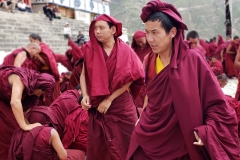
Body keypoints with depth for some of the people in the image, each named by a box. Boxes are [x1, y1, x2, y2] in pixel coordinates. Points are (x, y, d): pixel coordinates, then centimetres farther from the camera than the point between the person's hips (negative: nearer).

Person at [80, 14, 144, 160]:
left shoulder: (125, 50, -5)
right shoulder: (90, 49, 1)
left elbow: (129, 79, -9)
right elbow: (84, 74, 4)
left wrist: (109, 99, -13)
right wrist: (85, 95, -12)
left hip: (121, 105, -2)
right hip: (97, 105, 2)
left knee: (123, 143, 5)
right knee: (98, 145, 8)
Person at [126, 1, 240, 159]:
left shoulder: (192, 59, -13)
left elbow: (217, 103, -10)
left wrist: (207, 132, -20)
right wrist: (144, 121, 9)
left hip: (181, 144, -3)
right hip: (149, 140, 4)